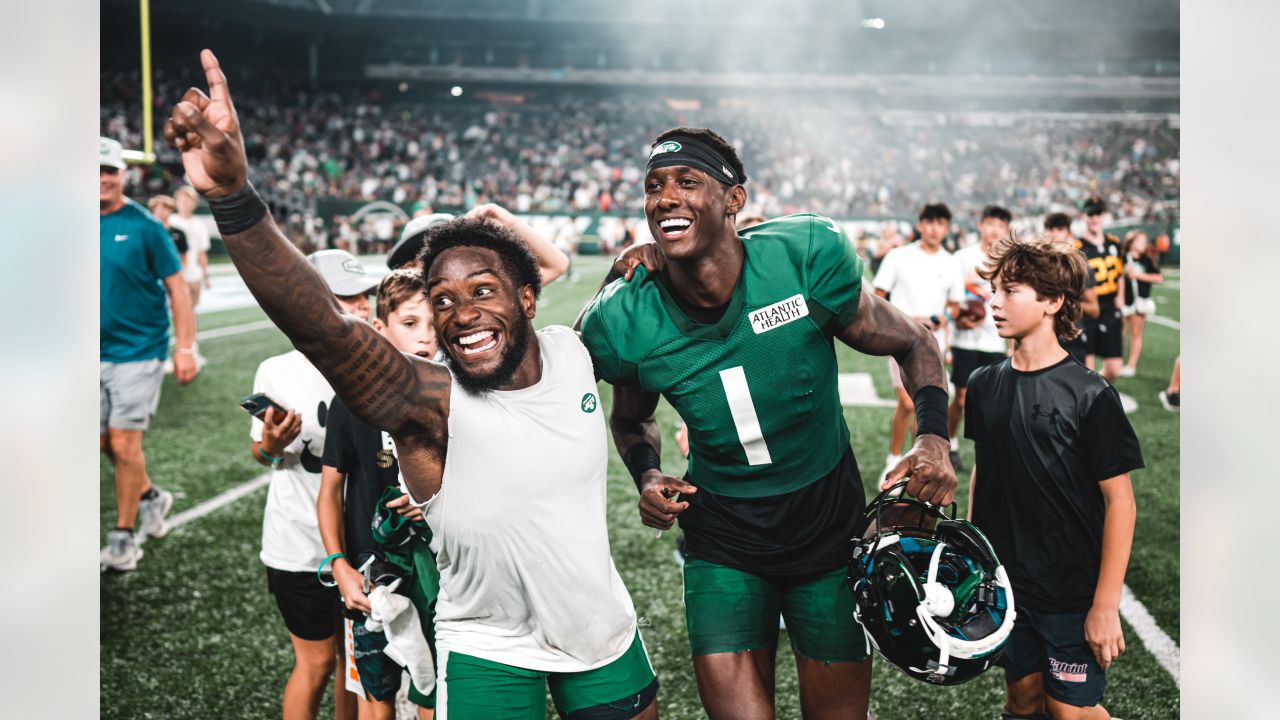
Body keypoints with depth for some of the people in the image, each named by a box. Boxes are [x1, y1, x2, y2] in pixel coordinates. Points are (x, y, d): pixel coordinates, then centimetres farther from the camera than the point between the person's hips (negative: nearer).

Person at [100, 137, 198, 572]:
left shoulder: (144, 226, -8)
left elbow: (176, 288, -7)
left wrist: (186, 348, -13)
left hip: (138, 351, -5)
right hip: (97, 353, 5)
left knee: (124, 443, -5)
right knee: (104, 442, 12)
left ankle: (124, 536, 9)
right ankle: (151, 497, 37)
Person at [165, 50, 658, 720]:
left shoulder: (572, 350, -9)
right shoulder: (429, 401, -24)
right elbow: (322, 325, -43)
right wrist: (232, 195, -54)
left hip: (604, 629, 5)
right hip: (490, 653, -4)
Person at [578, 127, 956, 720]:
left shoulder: (805, 256, -19)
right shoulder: (626, 323, -15)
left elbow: (911, 343, -3)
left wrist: (933, 438, -19)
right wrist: (648, 478, -10)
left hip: (828, 521, 0)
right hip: (722, 538, 0)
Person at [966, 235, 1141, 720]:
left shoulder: (1089, 394, -14)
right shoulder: (984, 385, 1)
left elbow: (1119, 500, -12)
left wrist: (1106, 605, -14)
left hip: (1072, 593, -4)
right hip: (1004, 584, 5)